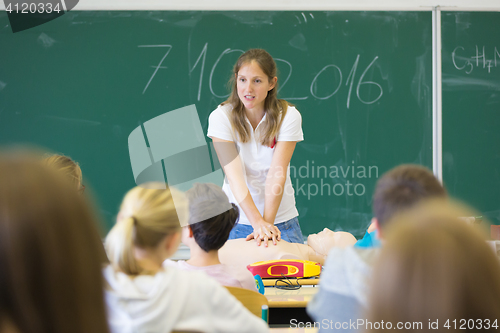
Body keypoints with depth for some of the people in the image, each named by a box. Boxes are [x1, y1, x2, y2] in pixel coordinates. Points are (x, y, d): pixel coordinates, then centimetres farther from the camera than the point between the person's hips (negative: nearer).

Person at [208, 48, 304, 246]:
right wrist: (258, 222, -34)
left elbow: (277, 175, -18)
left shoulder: (289, 116, -9)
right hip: (237, 219, 0)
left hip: (282, 219, 0)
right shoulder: (221, 117, -11)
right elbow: (234, 175, -22)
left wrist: (267, 223, -31)